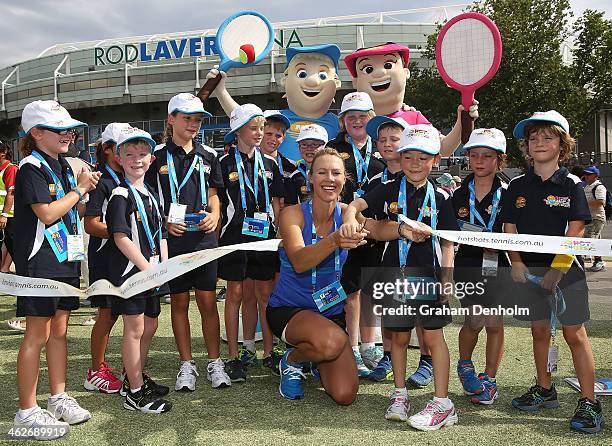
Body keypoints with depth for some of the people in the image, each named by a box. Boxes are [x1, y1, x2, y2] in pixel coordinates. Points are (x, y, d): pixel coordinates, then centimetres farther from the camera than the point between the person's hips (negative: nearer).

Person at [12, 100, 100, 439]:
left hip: (66, 258, 8)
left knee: (59, 331, 14)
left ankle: (58, 398, 25)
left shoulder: (64, 166, 15)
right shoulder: (31, 168, -12)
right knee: (37, 335, -2)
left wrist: (89, 190, 7)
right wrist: (79, 189, -11)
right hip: (40, 262, -8)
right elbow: (47, 213, -21)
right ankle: (27, 412, 7)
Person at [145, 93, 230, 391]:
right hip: (171, 239, -2)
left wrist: (214, 215, -3)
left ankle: (214, 362, 14)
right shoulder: (158, 156, 1)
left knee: (208, 301, 2)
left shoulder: (208, 156, 10)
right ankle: (186, 364, 17)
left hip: (203, 237, 2)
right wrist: (165, 221, -14)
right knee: (179, 302, 7)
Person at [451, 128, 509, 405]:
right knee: (475, 320, -6)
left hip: (498, 265, 0)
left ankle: (489, 379, 18)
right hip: (468, 265, 0)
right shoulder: (459, 196, 6)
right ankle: (465, 366, 22)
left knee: (495, 323, 3)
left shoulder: (507, 195, 3)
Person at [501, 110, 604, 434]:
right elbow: (509, 229, 6)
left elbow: (575, 231, -8)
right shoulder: (518, 186, 7)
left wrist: (557, 270, -16)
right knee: (539, 331, 12)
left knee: (574, 334, -3)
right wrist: (517, 263, -8)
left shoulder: (571, 185, -2)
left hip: (565, 269, -3)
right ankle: (544, 390, 26)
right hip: (529, 269, 3)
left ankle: (589, 403, 3)